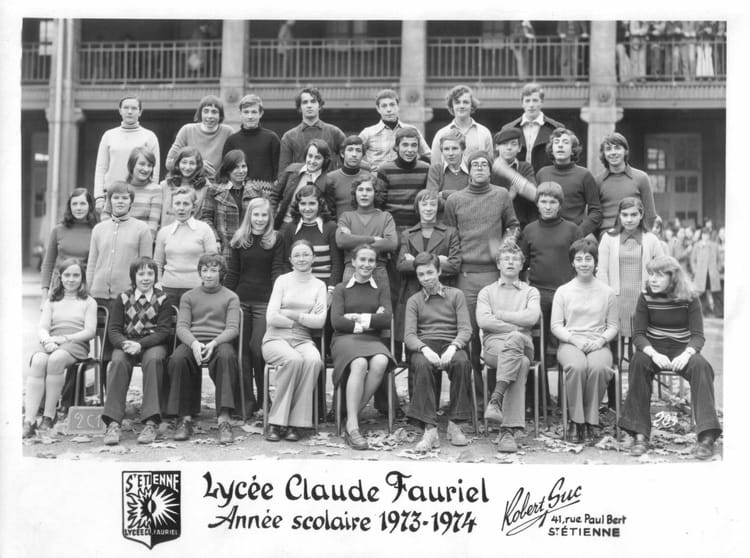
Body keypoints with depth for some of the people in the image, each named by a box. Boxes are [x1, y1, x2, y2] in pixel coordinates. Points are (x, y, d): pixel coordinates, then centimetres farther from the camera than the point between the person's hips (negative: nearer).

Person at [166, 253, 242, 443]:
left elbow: (233, 328, 2)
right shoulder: (188, 297, 18)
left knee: (227, 356, -38)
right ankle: (185, 418, -27)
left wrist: (213, 344, -18)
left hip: (219, 341, -1)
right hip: (192, 341, 1)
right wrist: (194, 343, -17)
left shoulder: (231, 297, 14)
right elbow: (182, 326, 6)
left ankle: (224, 419, -41)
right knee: (177, 359, -34)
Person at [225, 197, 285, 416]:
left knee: (256, 348, -10)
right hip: (241, 299, 3)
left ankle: (263, 396, 6)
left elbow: (277, 270, -2)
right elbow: (232, 271, 11)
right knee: (243, 349, 4)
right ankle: (247, 398, 12)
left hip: (265, 301, -3)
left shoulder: (275, 240, 2)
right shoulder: (239, 239, 8)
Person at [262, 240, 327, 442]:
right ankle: (275, 423, -29)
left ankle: (294, 424, -28)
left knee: (314, 361, -34)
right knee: (293, 359, -36)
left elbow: (320, 321, 0)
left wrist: (292, 314, -6)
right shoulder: (283, 281, 7)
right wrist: (306, 318, -2)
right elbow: (271, 318, -5)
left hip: (303, 339, 2)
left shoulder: (319, 285, 14)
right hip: (276, 338, -2)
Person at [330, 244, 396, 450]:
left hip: (372, 340, 2)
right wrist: (371, 320, -2)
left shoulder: (380, 291, 20)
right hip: (345, 339, -2)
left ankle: (353, 415, -26)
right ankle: (352, 426, -38)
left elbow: (387, 320, 2)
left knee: (380, 362, -35)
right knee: (359, 364, -37)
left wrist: (357, 318, -3)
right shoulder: (341, 289, 14)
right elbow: (336, 321, 0)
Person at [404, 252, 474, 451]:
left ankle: (455, 425, -27)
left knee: (461, 362, -36)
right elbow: (409, 335, 4)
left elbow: (465, 329, 3)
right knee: (423, 365, -36)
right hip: (424, 346, 0)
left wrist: (453, 347, -19)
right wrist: (424, 349, -19)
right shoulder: (414, 300, 17)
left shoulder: (456, 295, 15)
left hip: (451, 344, 0)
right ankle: (430, 429, -39)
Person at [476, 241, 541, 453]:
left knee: (514, 339, -39)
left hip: (522, 344, 1)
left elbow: (532, 317, 0)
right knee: (520, 363, -36)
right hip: (494, 344, -1)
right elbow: (483, 321, 1)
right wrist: (515, 326, -6)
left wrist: (499, 314, 2)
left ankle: (495, 400, -46)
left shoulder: (530, 292, 22)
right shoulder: (487, 292, 21)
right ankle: (508, 430, -44)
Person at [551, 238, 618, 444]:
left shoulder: (607, 292, 11)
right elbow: (555, 325, 5)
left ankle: (591, 420, -20)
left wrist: (601, 339, -9)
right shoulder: (563, 291, 9)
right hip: (569, 343, 0)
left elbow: (613, 326, 11)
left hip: (598, 345, 0)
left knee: (597, 367, -35)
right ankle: (576, 421, -23)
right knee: (577, 366, -36)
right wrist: (575, 339, -11)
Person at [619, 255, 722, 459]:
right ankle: (640, 434, -32)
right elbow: (638, 334, -8)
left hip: (681, 351, 0)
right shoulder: (646, 298, -2)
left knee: (700, 366, -32)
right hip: (654, 350, 1)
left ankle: (707, 436, -35)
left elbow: (698, 335, -10)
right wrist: (654, 354, -29)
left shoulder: (690, 300, -5)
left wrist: (687, 354, -33)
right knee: (638, 362, -33)